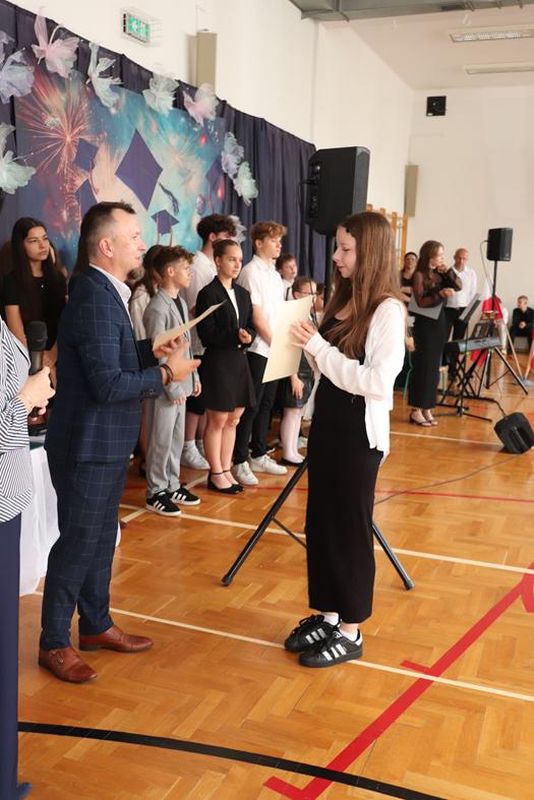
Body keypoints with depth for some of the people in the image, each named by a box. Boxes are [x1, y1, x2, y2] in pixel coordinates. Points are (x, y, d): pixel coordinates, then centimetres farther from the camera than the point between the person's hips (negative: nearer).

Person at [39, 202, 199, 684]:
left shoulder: (105, 292, 9)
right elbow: (108, 384, -27)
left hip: (107, 444, 10)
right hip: (88, 445, -9)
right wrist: (166, 374, -17)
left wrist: (152, 351, 4)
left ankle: (96, 625, 33)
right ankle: (54, 643, 19)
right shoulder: (94, 299, -23)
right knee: (78, 544, 3)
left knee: (101, 538, 18)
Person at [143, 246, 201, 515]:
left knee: (177, 438, 16)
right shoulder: (158, 308, -16)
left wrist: (193, 376, 14)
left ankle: (172, 485, 28)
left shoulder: (181, 303, 12)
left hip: (181, 382, 9)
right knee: (161, 440, 2)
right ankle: (156, 492, 14)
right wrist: (173, 387, -16)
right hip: (166, 387, -9)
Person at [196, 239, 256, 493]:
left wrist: (248, 336, -10)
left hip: (239, 361, 7)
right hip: (217, 362, -7)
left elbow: (251, 326, 13)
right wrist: (235, 336, -24)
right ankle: (216, 474, 14)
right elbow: (206, 334, -14)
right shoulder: (208, 294, -9)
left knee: (233, 420, 12)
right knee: (217, 420, 3)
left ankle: (226, 470, 22)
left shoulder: (243, 294, 12)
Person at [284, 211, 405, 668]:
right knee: (320, 524, 14)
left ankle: (350, 633, 20)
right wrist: (308, 343, -4)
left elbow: (377, 382, -22)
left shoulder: (387, 309, -15)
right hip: (326, 422, 8)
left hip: (359, 433, -8)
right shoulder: (344, 300, 8)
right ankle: (326, 616, 30)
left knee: (350, 529, 4)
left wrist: (318, 346, -21)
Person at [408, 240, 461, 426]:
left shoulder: (440, 274, 9)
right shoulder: (419, 274, -10)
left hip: (439, 323, 7)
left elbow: (459, 286, 7)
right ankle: (416, 411, 0)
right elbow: (421, 301, -16)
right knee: (422, 367, -6)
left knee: (434, 367, 8)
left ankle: (427, 409, 14)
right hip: (424, 324, -7)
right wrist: (441, 294, -27)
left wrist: (448, 271, -4)